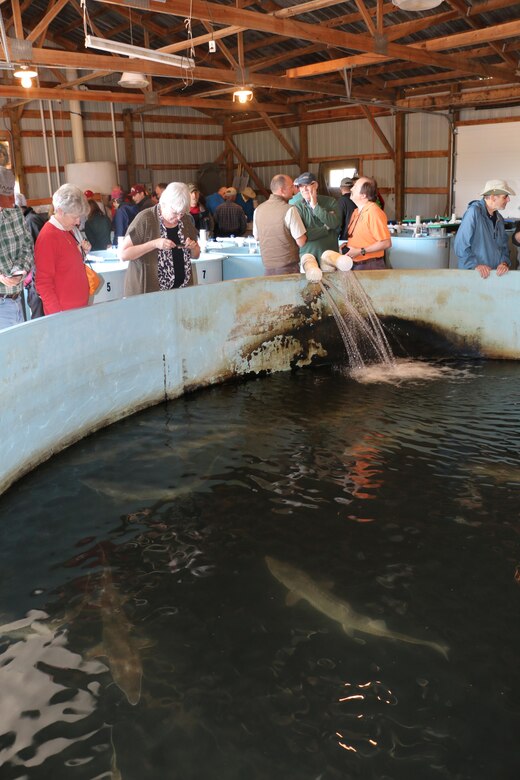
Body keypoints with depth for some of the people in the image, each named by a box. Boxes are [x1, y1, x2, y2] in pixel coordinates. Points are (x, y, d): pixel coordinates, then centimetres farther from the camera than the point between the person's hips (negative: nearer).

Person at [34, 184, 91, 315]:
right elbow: (43, 283, -16)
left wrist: (83, 251, 4)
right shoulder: (47, 237, -16)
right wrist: (57, 315, -19)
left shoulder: (70, 230, 8)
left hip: (81, 306, 8)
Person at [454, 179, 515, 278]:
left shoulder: (499, 218, 8)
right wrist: (476, 265, -21)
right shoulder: (473, 212, -14)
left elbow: (504, 245, 15)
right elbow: (460, 245, -17)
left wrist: (505, 262, -4)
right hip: (472, 273, -6)